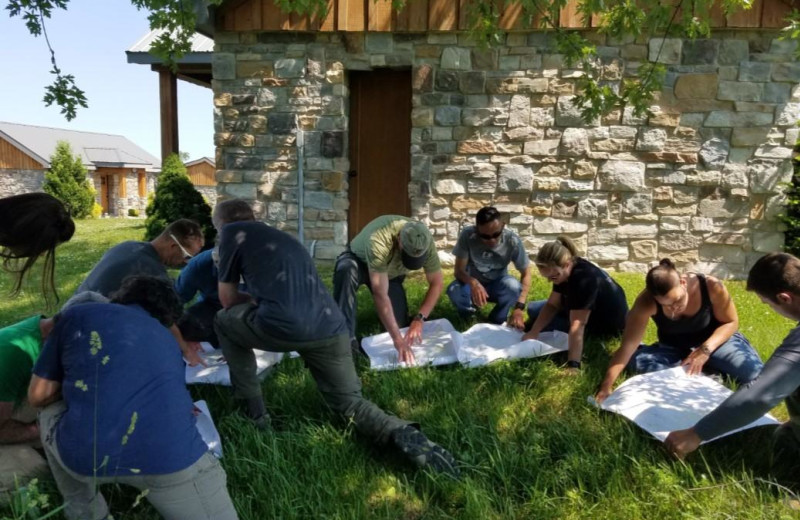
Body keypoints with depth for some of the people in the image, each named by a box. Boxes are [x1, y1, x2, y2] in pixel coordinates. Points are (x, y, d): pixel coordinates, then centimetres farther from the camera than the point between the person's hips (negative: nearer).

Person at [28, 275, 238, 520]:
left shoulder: (76, 315, 20)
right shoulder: (167, 339, 29)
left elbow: (38, 395, 22)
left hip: (83, 456, 0)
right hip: (169, 459, 1)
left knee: (50, 412, 32)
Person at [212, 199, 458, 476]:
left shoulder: (232, 232, 18)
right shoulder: (284, 237, 35)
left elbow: (228, 299, 21)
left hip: (284, 326, -5)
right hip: (331, 329, 6)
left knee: (224, 321, 26)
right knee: (350, 402, 21)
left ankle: (254, 413, 24)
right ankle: (403, 434, -9)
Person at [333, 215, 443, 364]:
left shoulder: (425, 242, -28)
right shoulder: (378, 241, -43)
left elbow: (437, 283, -18)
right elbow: (380, 295, -45)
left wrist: (419, 319, -31)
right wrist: (398, 339, -48)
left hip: (391, 273, 4)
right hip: (359, 261, -4)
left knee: (400, 324, -11)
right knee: (347, 270, -41)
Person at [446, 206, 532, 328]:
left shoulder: (512, 240, -23)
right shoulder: (467, 235, -25)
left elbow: (526, 274, -18)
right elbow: (459, 270, -23)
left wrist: (519, 307, -32)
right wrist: (473, 283, -47)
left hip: (497, 284, 0)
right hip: (472, 282, 0)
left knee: (514, 287, -33)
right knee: (453, 291, -33)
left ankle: (496, 321, -4)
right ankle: (469, 312, 4)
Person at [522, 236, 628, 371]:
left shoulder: (584, 279, -39)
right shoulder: (565, 270, -13)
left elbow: (577, 325, -45)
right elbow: (552, 304, -8)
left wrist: (573, 366, -48)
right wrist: (533, 332, -20)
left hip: (608, 324, -8)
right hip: (584, 309, 8)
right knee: (533, 309, 12)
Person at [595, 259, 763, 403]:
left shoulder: (712, 287, -30)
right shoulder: (646, 302, -30)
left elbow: (731, 322, -13)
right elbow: (627, 346, -31)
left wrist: (706, 349, -30)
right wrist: (606, 386, -37)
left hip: (715, 339, 0)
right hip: (673, 348, 1)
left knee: (752, 372, -26)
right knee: (635, 361, -27)